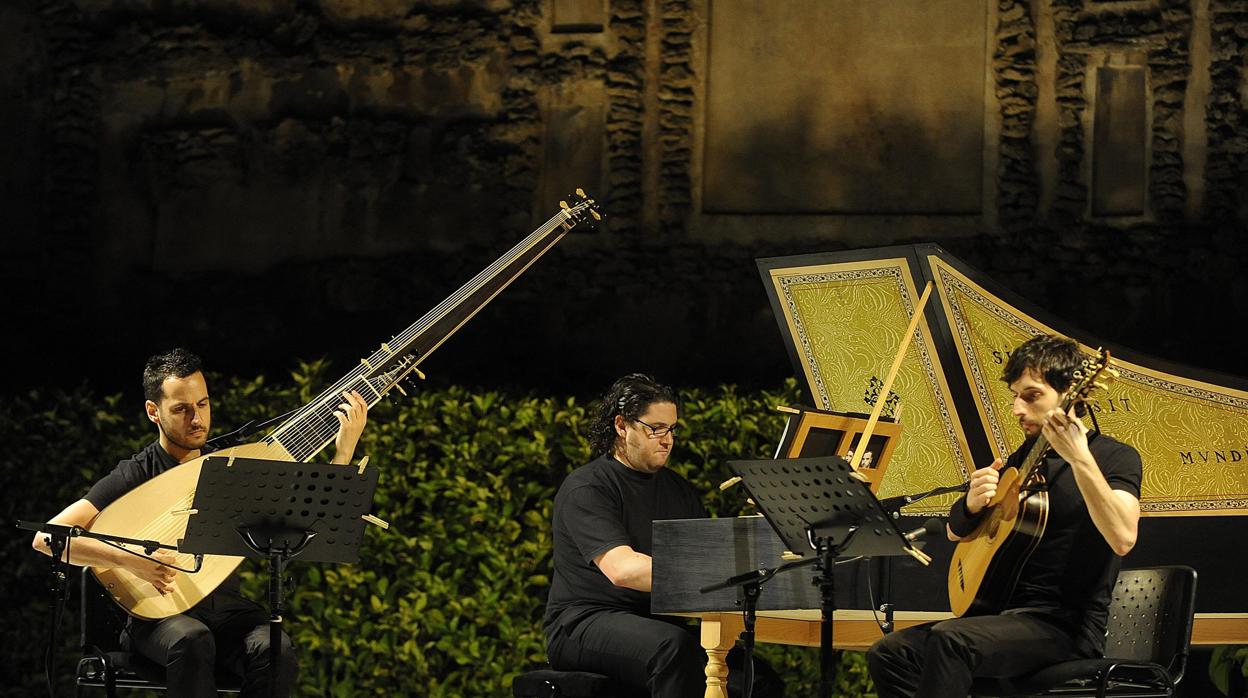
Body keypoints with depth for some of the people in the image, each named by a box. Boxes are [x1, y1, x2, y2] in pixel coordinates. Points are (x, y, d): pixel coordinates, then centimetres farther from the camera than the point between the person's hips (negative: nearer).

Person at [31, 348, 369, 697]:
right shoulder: (134, 476, -3)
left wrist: (345, 448, -4)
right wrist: (132, 560, -23)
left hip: (228, 609, 3)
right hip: (162, 615, -3)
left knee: (276, 650, -30)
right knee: (191, 640, -39)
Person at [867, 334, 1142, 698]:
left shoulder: (1115, 457, -5)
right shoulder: (1025, 457, 17)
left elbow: (1122, 538, -25)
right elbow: (955, 531, 21)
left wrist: (1080, 458, -33)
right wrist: (972, 503, -4)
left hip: (1068, 627, -8)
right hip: (1008, 611, 8)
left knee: (949, 640, -32)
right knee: (888, 654, -8)